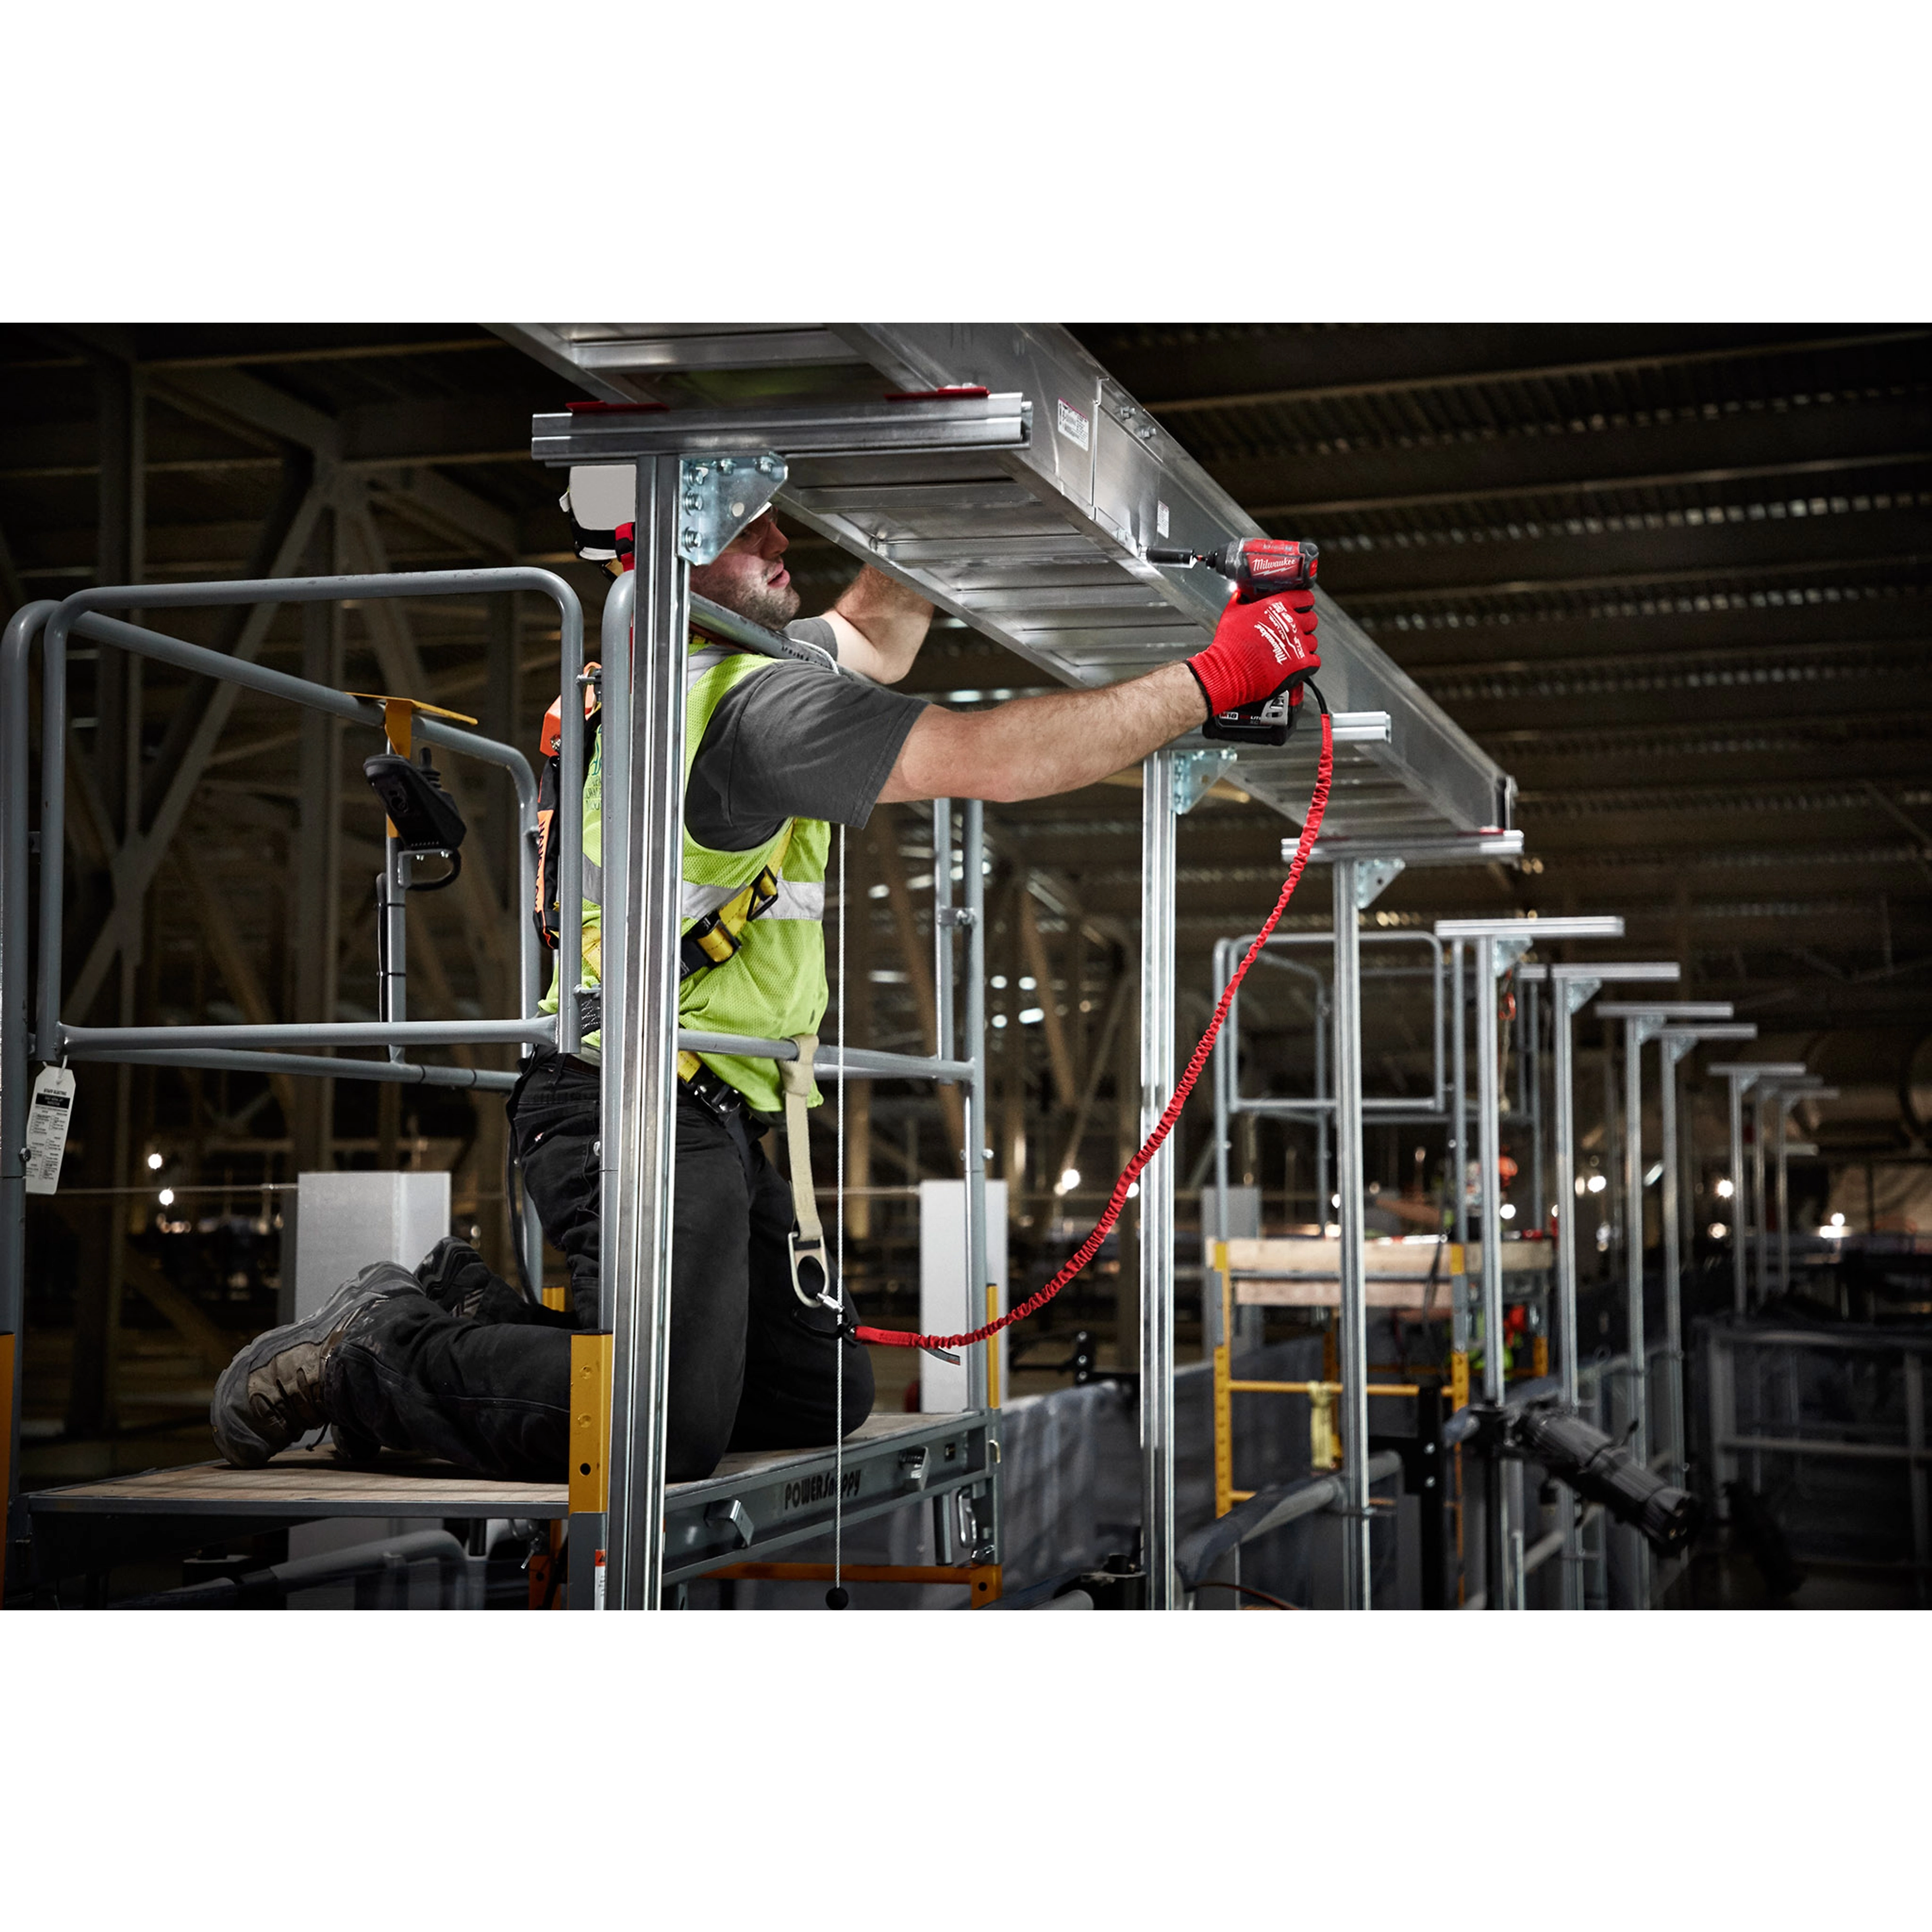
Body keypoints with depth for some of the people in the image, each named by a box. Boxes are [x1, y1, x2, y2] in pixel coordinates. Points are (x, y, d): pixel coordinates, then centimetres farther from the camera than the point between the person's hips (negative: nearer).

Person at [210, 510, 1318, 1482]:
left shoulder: (703, 668, 17)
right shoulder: (753, 696, -15)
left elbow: (873, 633, 32)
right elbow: (988, 760, -20)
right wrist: (1213, 681, -14)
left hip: (709, 1123, 11)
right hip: (641, 1114, -11)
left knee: (824, 1394, 11)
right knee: (665, 1428, -24)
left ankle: (479, 1315, 15)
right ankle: (378, 1357, -2)